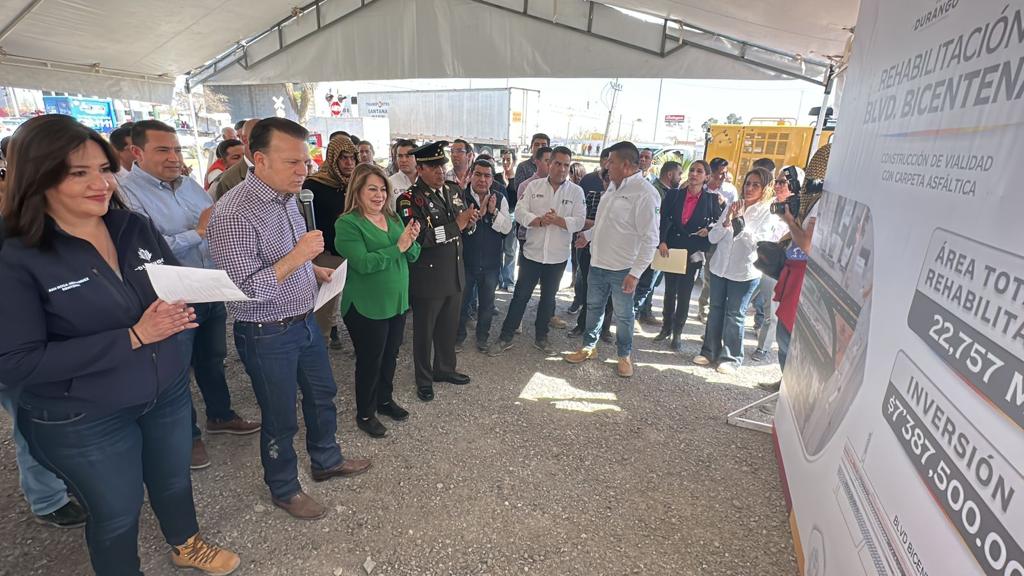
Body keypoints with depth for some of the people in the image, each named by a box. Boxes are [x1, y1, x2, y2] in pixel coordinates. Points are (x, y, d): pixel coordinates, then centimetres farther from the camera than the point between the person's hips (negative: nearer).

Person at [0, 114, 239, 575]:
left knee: (174, 480, 25)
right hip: (83, 420, -4)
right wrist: (132, 337, -27)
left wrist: (178, 310, -18)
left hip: (168, 392, 5)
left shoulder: (136, 228, -5)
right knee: (116, 513, 17)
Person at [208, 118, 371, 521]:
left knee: (322, 394, 23)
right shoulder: (233, 214, -25)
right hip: (267, 336, -8)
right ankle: (284, 490, 37)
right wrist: (295, 259, -31)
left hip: (304, 321, 8)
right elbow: (241, 290, -25)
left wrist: (315, 269, 3)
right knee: (280, 419, 12)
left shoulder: (287, 197, 2)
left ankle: (327, 461, 46)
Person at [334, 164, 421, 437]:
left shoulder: (393, 218, 5)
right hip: (366, 308, -6)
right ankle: (365, 414, 30)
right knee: (370, 361, 9)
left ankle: (385, 400, 42)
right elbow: (363, 263, -25)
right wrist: (398, 246, -26)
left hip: (397, 301, 6)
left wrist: (411, 241, -17)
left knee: (390, 356, 20)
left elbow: (412, 256, 4)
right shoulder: (347, 223, -14)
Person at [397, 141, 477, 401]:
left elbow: (463, 223, 16)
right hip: (427, 277, -6)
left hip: (455, 273, 6)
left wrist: (470, 220, -8)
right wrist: (456, 225, -24)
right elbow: (418, 237, -27)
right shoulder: (409, 199, -16)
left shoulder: (453, 190, 5)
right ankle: (424, 379, 31)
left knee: (449, 327, 21)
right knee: (424, 330, 12)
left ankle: (445, 368, 42)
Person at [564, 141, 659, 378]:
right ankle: (589, 347, 37)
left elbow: (650, 238, -21)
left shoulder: (644, 193, -19)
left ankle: (624, 355, 30)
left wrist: (636, 273, -24)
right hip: (597, 263, 7)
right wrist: (587, 234, 22)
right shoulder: (613, 186, 7)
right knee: (593, 307, 19)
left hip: (622, 269, -7)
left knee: (623, 315, 10)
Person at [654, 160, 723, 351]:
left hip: (693, 253, -1)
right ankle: (666, 327, 27)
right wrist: (662, 241, -17)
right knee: (670, 291, 13)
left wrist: (709, 230, -13)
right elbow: (664, 219, -4)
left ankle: (677, 333, 16)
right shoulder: (674, 194, 1)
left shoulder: (711, 199, 0)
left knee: (684, 294, 5)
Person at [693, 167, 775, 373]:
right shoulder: (732, 207, 4)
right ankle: (709, 351, 25)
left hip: (744, 273, -4)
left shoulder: (767, 214, -5)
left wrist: (740, 220, -21)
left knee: (734, 316, 4)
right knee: (715, 310, 12)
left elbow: (756, 243, -17)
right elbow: (712, 238, 0)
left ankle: (731, 358, 18)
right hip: (719, 267, 4)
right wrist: (726, 221, -16)